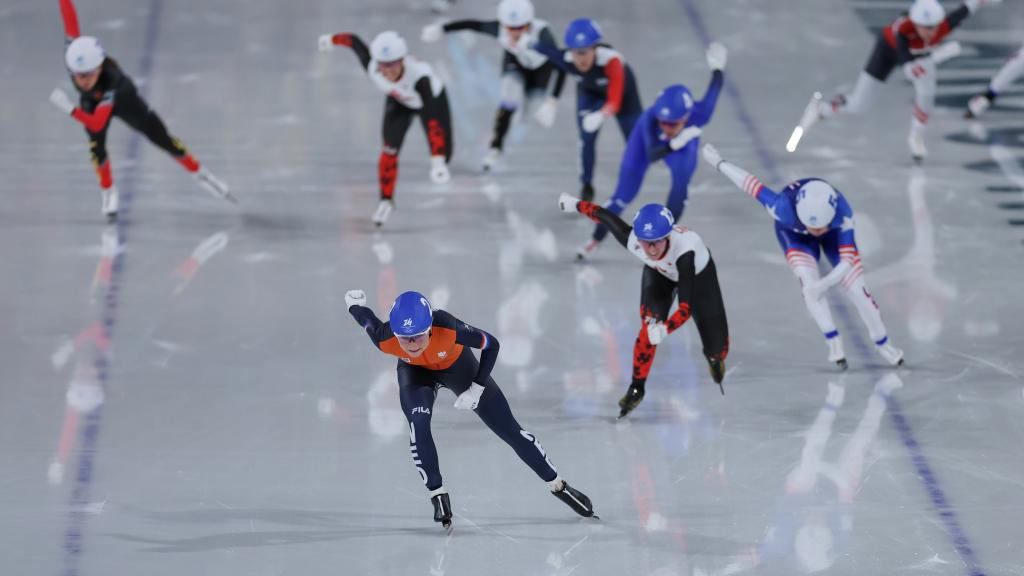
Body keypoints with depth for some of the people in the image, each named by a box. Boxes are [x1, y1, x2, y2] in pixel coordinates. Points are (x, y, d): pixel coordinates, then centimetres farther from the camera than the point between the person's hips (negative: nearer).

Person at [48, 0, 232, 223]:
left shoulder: (111, 80, -49)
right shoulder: (74, 52, -41)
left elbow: (97, 123, -55)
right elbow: (70, 18, -38)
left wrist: (70, 110, -68)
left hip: (123, 101, -3)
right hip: (91, 101, 3)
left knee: (163, 139, 5)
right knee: (96, 144, -15)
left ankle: (201, 175, 27)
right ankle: (108, 193, 10)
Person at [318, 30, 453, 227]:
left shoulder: (420, 76, -48)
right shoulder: (371, 66, -37)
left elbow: (432, 120, -52)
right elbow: (354, 41, -17)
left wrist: (437, 161, -60)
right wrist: (332, 40, 5)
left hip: (432, 98, -2)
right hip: (399, 101, 2)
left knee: (444, 156, -1)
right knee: (390, 148, -15)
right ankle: (386, 200, 7)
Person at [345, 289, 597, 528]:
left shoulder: (448, 329, -43)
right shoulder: (385, 339, -37)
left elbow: (491, 345, -25)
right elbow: (366, 318, -13)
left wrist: (476, 389, -23)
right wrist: (354, 302, 8)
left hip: (457, 365, -1)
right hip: (415, 372, 1)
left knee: (510, 430, 4)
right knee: (418, 424, -27)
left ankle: (558, 485, 21)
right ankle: (437, 495, -8)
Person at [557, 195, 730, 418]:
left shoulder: (684, 250, -49)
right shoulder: (632, 240, -40)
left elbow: (686, 307, -53)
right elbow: (604, 215, -19)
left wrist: (665, 330, -70)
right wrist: (575, 204, -2)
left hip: (698, 273, -2)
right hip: (658, 272, 2)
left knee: (717, 351, 3)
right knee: (649, 327, -23)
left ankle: (715, 357, 43)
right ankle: (637, 387, -2)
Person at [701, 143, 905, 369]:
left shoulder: (843, 213, -41)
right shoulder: (784, 208, -43)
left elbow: (848, 259, -37)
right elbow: (753, 186, -29)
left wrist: (825, 284, -51)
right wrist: (718, 162, -17)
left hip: (834, 234, 0)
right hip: (793, 232, 0)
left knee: (856, 289, -5)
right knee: (808, 281, -25)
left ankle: (883, 344, 14)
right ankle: (833, 342, -11)